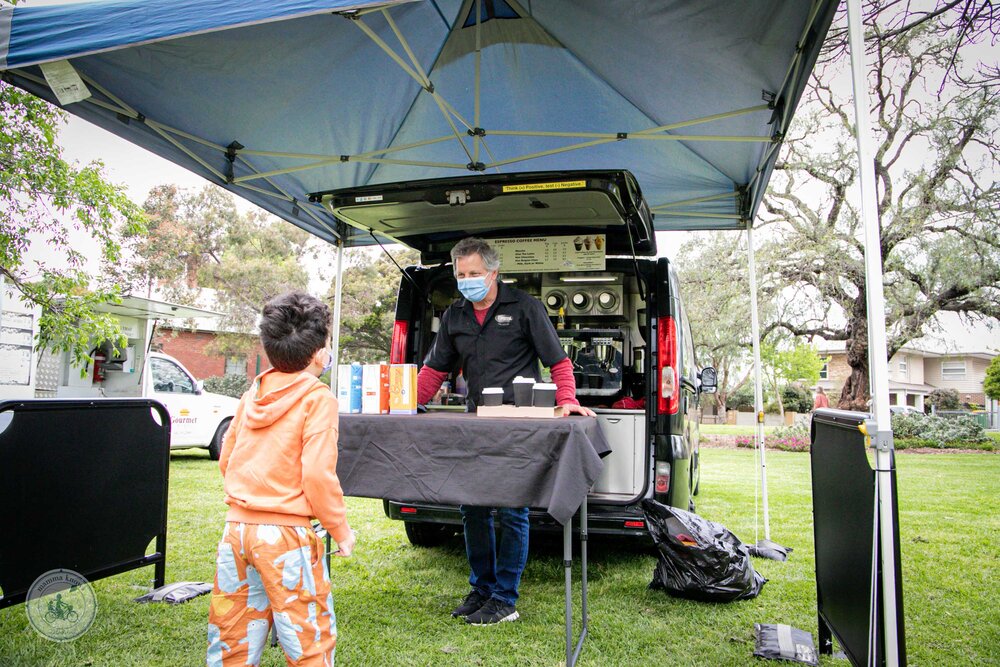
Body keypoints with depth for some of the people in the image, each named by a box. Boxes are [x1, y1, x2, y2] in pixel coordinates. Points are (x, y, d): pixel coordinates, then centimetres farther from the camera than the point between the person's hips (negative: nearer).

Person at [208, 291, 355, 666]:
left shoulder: (253, 393, 8)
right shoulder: (318, 398, -11)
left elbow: (226, 458, 14)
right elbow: (318, 473, -18)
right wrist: (341, 530, -6)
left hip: (237, 524, 7)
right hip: (285, 534, -6)